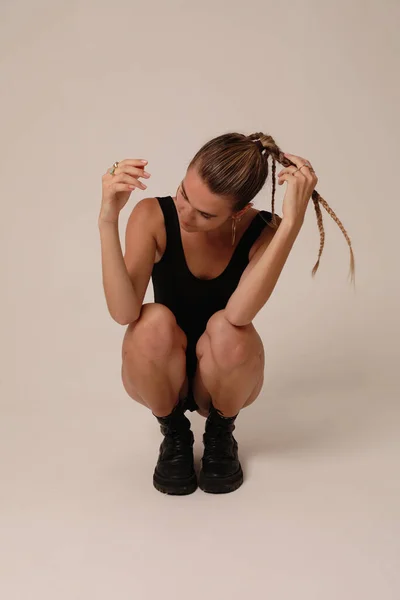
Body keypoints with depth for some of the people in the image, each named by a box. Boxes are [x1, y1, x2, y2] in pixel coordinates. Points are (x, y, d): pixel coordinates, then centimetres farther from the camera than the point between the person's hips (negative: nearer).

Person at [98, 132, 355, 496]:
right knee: (155, 321, -33)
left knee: (227, 328, -34)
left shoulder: (265, 232, -20)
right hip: (159, 378, 1)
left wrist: (292, 222, -45)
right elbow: (123, 312, -32)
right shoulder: (153, 217, -19)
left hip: (224, 381, 0)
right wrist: (108, 220, -42)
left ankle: (221, 435, -1)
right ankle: (174, 435, -3)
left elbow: (238, 313, -40)